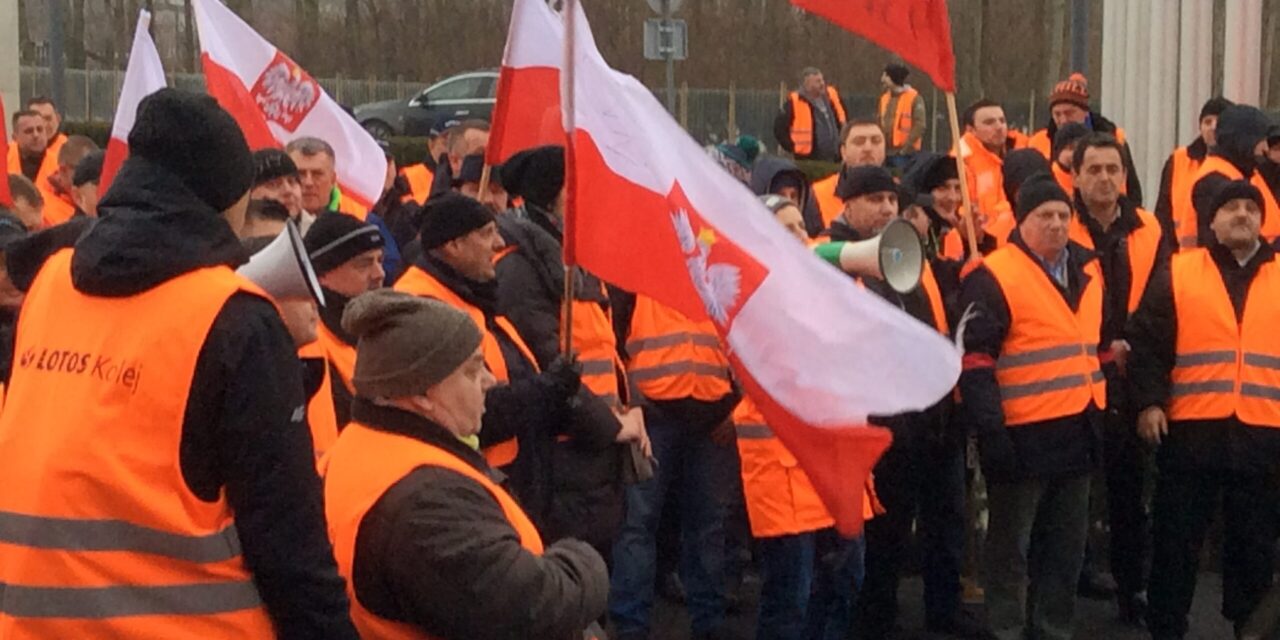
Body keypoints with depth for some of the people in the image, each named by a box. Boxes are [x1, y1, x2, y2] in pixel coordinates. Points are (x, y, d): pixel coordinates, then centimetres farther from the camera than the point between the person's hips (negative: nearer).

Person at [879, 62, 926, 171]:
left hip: (905, 154, -6)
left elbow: (919, 126, -13)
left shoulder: (914, 98, -8)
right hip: (887, 152, 7)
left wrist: (906, 148, -16)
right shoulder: (885, 98, 11)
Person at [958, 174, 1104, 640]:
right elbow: (975, 362, -16)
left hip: (1077, 431, 7)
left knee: (1067, 545, 15)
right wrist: (990, 432, -20)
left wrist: (1099, 414, 19)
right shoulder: (994, 279, -12)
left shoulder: (1087, 270, 10)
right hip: (1023, 434, -7)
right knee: (1011, 545, 3)